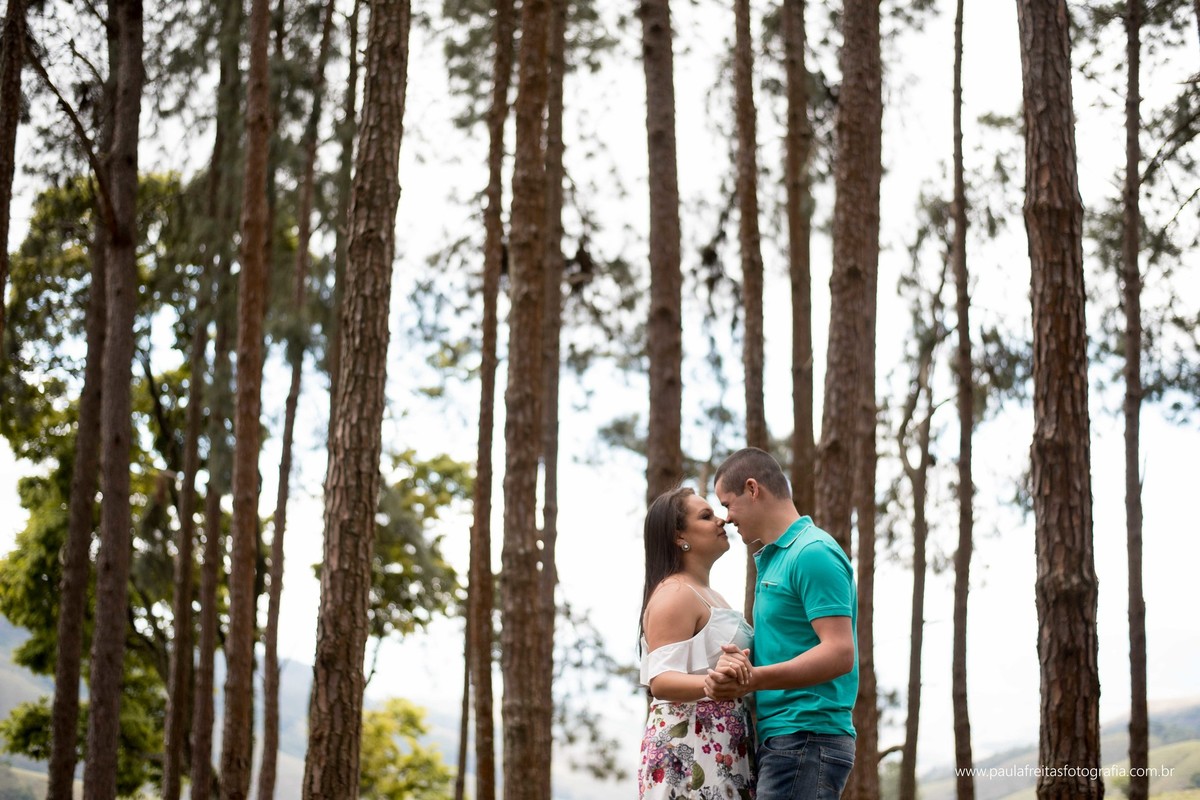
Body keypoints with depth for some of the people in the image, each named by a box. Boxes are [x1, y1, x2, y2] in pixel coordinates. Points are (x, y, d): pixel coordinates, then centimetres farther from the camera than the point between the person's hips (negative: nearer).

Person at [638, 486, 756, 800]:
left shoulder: (708, 596, 20)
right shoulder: (674, 594, -11)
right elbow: (661, 681, -21)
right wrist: (713, 681, -38)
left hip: (719, 754, 10)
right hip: (689, 754, -10)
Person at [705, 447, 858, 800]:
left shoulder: (813, 553, -11)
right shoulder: (773, 559, 20)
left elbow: (840, 653, -19)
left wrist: (753, 679, -27)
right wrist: (740, 663, -2)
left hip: (805, 738, -10)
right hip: (780, 738, 10)